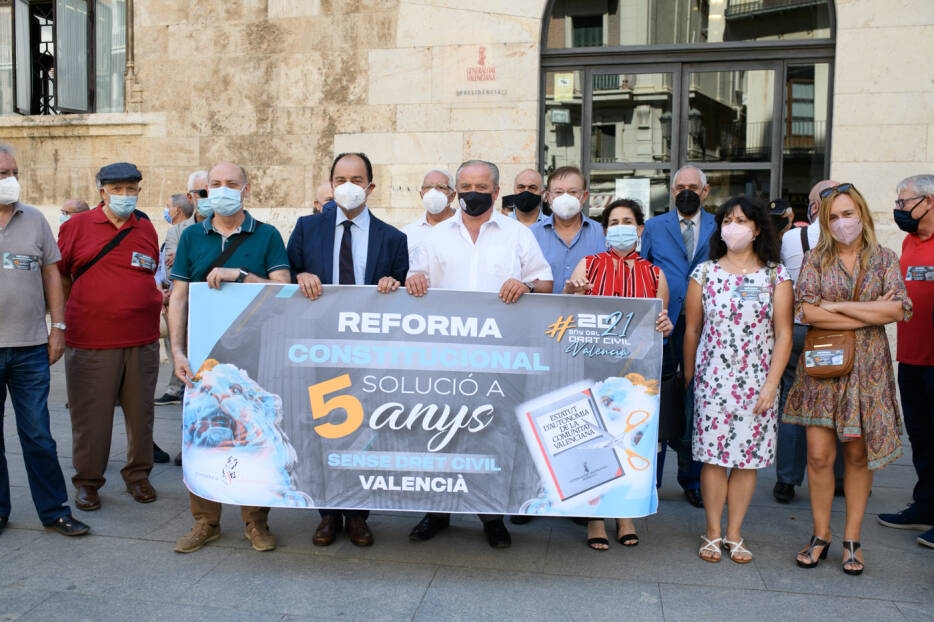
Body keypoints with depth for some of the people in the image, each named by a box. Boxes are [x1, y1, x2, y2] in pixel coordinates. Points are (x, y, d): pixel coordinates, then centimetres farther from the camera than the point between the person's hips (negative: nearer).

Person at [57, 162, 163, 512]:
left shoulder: (147, 230, 10)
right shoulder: (77, 226, 2)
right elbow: (59, 275, 9)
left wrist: (154, 300, 10)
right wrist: (69, 316, 7)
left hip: (142, 340, 3)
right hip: (90, 340, -2)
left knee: (141, 412, 10)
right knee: (91, 415, 5)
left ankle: (137, 474, 26)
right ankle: (87, 480, 21)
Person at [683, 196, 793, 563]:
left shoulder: (776, 275, 2)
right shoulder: (704, 273, 3)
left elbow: (783, 334, -1)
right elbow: (691, 331, 7)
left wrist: (771, 384, -7)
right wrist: (688, 378, 7)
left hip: (757, 381, 0)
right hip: (713, 378, 0)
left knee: (748, 458, 4)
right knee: (714, 456, 1)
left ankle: (734, 534, 17)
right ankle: (713, 533, 15)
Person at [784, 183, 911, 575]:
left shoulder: (884, 259, 6)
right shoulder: (815, 259, 3)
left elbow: (898, 309, -9)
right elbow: (807, 311, -11)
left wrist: (837, 306, -11)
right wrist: (870, 314, -11)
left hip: (867, 367, 1)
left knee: (858, 454, 6)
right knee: (819, 454, -2)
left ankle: (852, 539, 18)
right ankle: (820, 536, 14)